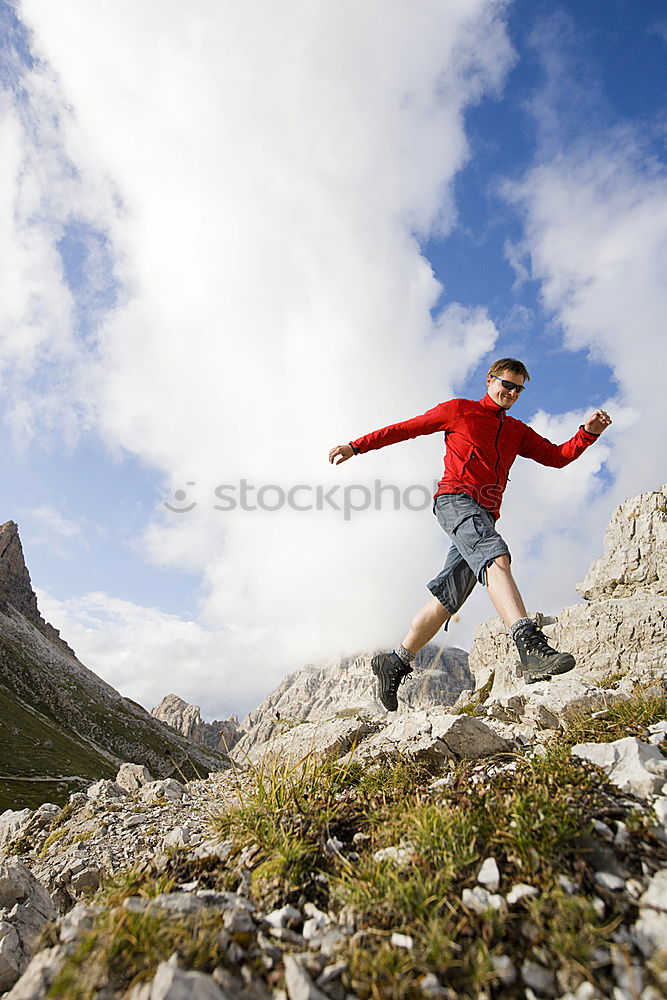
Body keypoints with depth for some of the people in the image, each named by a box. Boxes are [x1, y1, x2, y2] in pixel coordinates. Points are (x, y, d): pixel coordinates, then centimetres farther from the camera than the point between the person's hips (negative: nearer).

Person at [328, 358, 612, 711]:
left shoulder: (518, 432, 27)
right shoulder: (459, 410, 14)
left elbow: (558, 456, 20)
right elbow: (407, 427, 14)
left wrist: (589, 432, 2)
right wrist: (356, 446, 11)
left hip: (484, 515, 6)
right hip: (455, 498, -6)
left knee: (446, 598, 0)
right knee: (496, 556, -32)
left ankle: (395, 663, 9)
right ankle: (531, 646, -47)